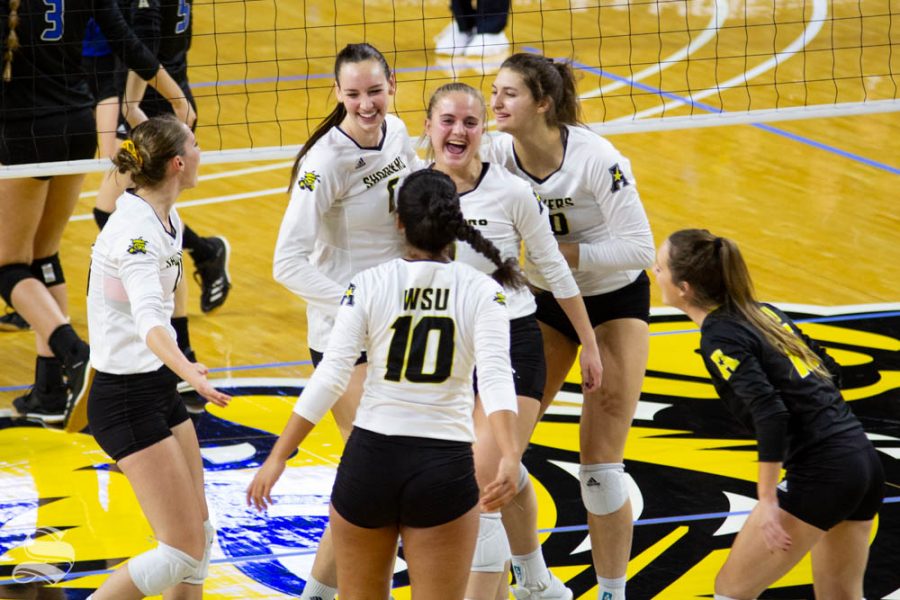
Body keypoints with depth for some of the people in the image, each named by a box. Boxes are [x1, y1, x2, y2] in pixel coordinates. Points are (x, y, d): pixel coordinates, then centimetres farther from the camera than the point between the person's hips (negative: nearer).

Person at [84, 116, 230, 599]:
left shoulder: (167, 220, 6)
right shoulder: (136, 228, -24)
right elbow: (149, 318, -40)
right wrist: (188, 371, -57)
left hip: (159, 389, 10)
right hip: (127, 399, -10)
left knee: (199, 535, 12)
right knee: (183, 553, -10)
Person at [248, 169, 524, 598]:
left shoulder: (368, 285, -2)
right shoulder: (482, 292, -2)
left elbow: (331, 376, -7)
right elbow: (495, 377, -16)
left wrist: (277, 458, -5)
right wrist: (509, 458, -27)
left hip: (369, 456, 1)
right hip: (445, 466, -1)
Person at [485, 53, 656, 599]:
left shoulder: (596, 159, -27)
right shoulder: (497, 154, -15)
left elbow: (640, 248, -25)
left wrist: (567, 253, -31)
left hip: (615, 301, -5)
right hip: (545, 302, 5)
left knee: (600, 467, -7)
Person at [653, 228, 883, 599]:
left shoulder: (719, 339, -10)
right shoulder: (762, 313, 15)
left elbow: (770, 413, -21)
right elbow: (828, 370, 20)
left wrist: (768, 502, -19)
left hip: (821, 474, -8)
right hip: (865, 460, 8)